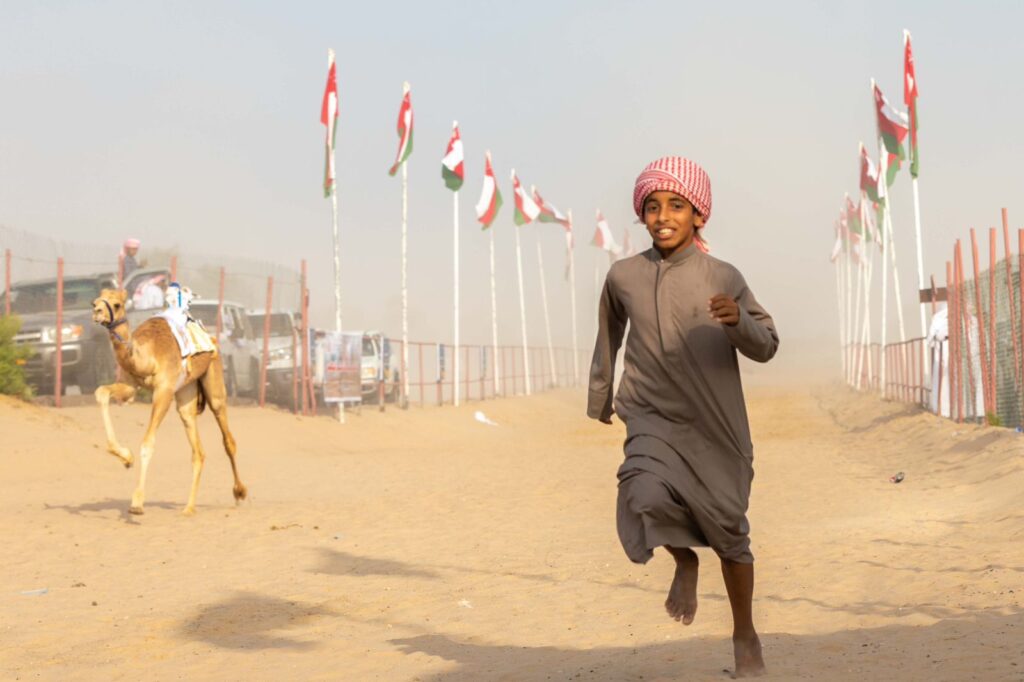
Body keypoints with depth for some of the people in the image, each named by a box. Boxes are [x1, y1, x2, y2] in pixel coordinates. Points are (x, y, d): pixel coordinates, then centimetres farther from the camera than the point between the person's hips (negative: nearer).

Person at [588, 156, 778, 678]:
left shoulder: (723, 278, -4)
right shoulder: (623, 277, 0)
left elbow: (765, 347, -3)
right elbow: (609, 336, 18)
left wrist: (739, 321, -25)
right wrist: (599, 396, 29)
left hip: (716, 425, 0)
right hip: (654, 420, 0)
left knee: (727, 529, 7)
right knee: (648, 499, -28)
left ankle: (745, 637, 30)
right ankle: (684, 562, 7)